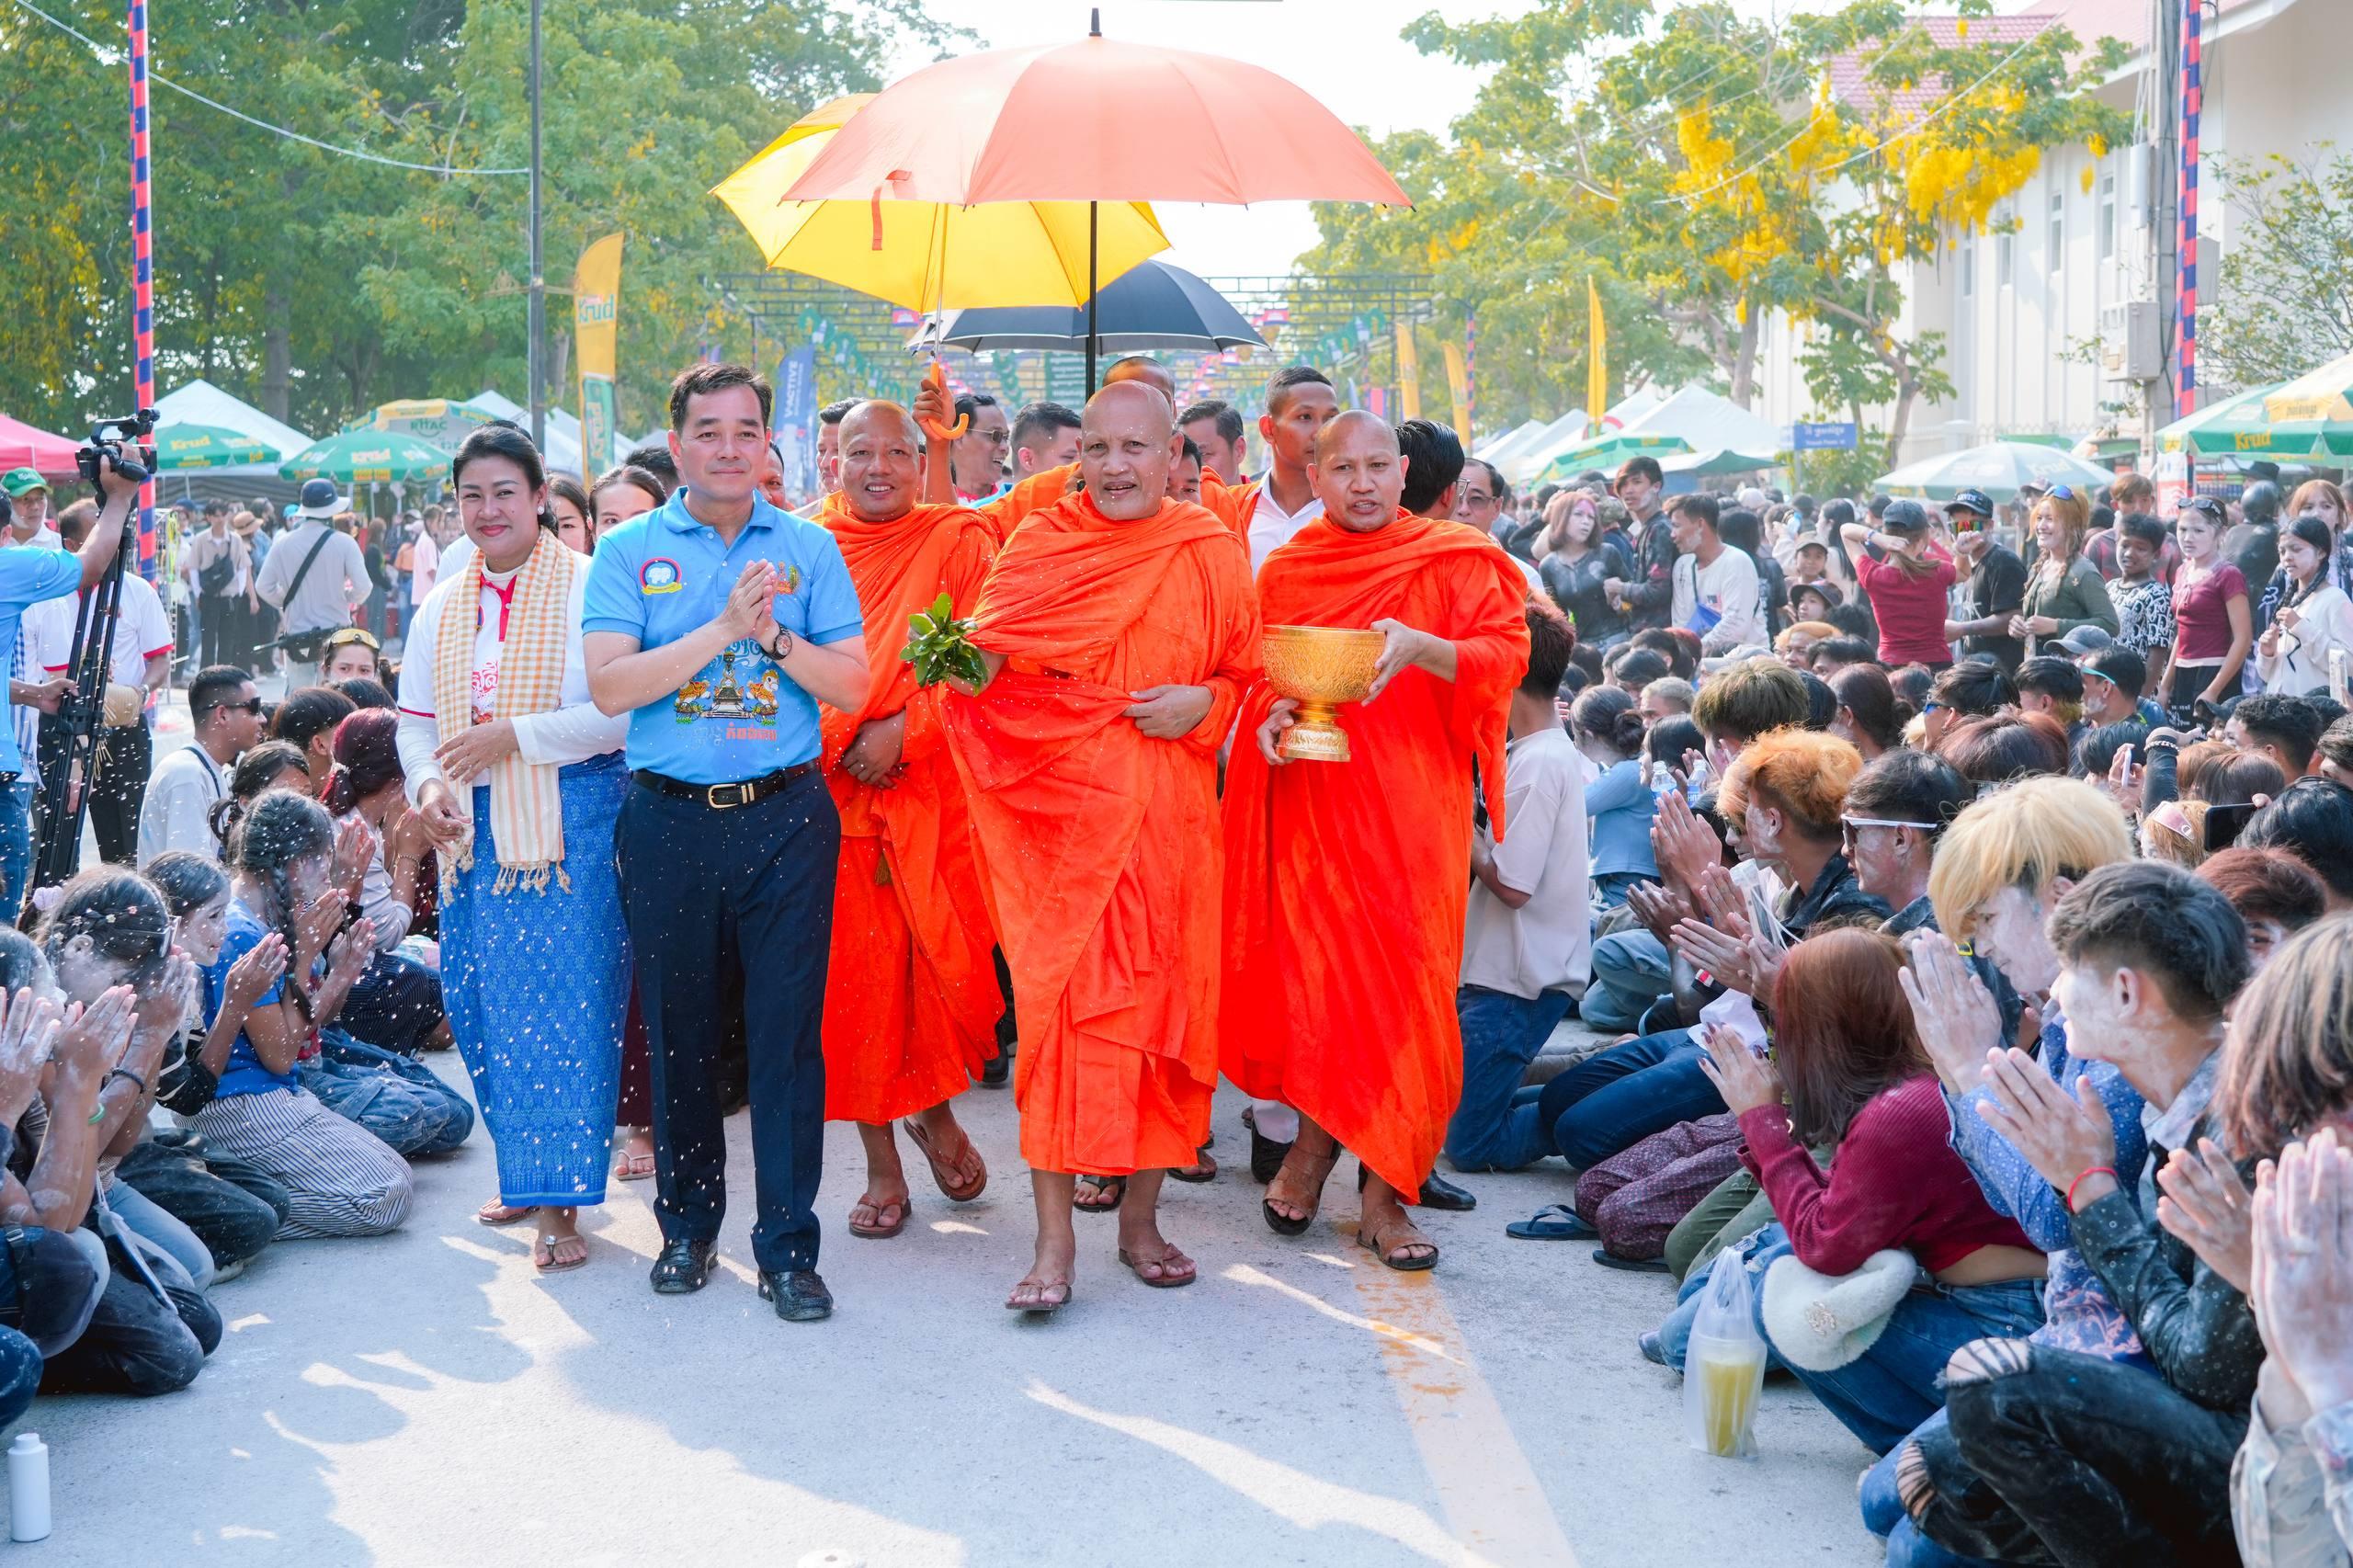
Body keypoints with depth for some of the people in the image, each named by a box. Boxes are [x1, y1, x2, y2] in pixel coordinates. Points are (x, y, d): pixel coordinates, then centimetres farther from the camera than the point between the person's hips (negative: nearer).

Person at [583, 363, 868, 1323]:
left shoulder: (809, 549, 7)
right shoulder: (629, 551, 4)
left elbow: (852, 685, 1)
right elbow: (609, 685, -8)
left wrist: (775, 636, -14)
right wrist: (722, 628, -15)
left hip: (785, 818, 0)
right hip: (669, 821, 0)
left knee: (786, 1030, -1)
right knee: (678, 1029, 8)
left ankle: (788, 1246, 6)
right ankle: (687, 1224, 25)